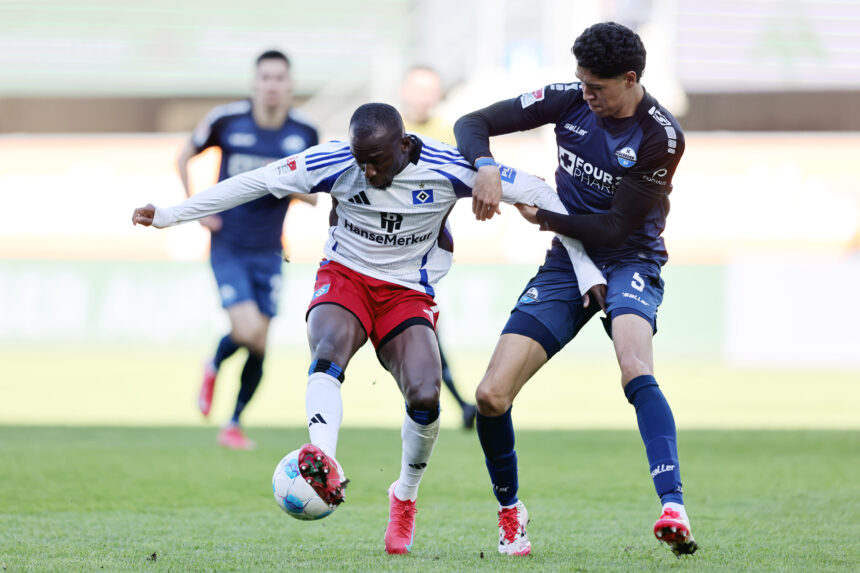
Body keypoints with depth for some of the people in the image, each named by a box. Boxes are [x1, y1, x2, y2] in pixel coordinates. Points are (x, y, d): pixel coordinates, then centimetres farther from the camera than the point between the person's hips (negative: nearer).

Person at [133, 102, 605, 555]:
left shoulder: (448, 169, -17)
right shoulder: (333, 162, -14)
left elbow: (537, 195, -8)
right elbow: (253, 184, -7)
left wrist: (585, 269, -8)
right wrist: (169, 215, -7)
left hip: (408, 291, 0)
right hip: (345, 276, 0)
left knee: (425, 398, -21)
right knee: (330, 349, -34)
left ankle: (405, 496, 8)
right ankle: (323, 462, -56)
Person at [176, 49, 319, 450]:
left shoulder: (305, 134, -3)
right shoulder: (227, 120, -9)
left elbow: (313, 196, 6)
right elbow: (184, 157, 7)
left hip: (268, 252, 3)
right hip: (228, 247, -3)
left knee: (259, 347, 3)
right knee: (247, 330, -19)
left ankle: (234, 424, 21)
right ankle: (214, 367, 15)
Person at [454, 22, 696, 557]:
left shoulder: (661, 136, -16)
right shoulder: (569, 100, -4)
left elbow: (616, 228, -15)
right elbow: (473, 124, 0)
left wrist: (545, 217, -9)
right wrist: (485, 166, -21)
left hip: (629, 262, -4)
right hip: (566, 264, 4)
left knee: (635, 368, -36)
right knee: (491, 397, -8)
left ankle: (674, 508, -46)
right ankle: (509, 510, 19)